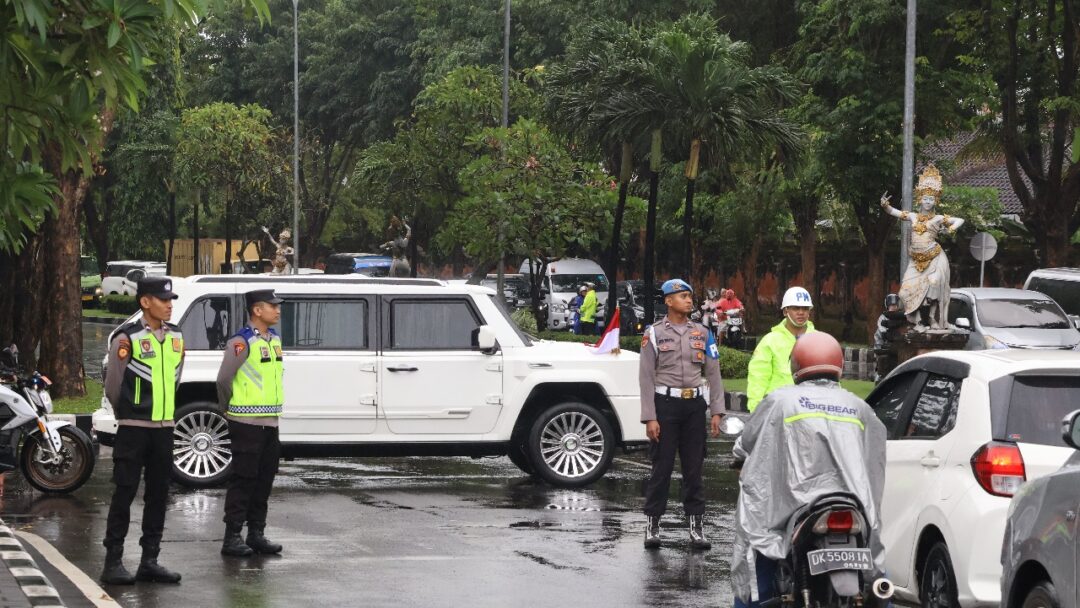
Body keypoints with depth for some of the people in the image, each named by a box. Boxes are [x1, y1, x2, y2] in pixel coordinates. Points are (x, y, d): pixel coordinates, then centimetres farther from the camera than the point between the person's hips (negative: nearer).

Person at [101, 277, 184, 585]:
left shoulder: (175, 336, 8)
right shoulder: (127, 338, -11)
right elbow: (113, 385, -3)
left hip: (164, 426, 6)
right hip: (133, 428, -6)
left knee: (158, 494, 8)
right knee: (125, 493, -4)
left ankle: (149, 560, 15)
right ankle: (113, 562, -1)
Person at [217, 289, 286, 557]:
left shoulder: (274, 339, 12)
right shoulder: (242, 342, -14)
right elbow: (223, 379, -13)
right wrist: (231, 408, 2)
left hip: (270, 421, 8)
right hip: (247, 422, -8)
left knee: (264, 480, 11)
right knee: (243, 479, -6)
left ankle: (256, 533, 18)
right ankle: (232, 537, -2)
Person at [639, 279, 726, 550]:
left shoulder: (702, 333, 10)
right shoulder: (654, 334, 0)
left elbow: (713, 373, 10)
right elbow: (646, 377, -3)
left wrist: (717, 411, 2)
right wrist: (649, 418, -9)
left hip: (695, 405, 3)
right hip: (665, 404, -3)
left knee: (694, 467, 5)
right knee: (662, 466, -3)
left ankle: (696, 527, 8)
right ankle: (652, 525, 4)